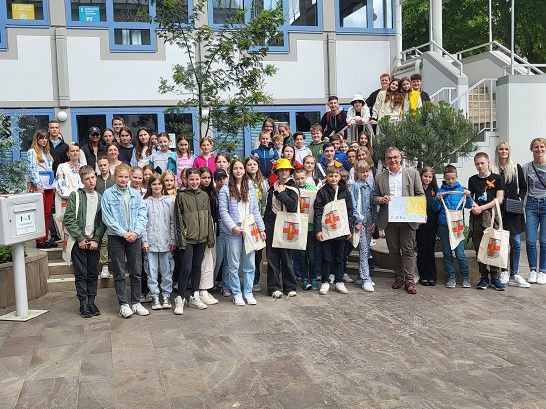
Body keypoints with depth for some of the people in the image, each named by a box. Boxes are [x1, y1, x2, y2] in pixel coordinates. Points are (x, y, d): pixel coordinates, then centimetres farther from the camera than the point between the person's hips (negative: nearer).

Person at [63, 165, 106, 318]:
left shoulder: (100, 198, 8)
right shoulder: (75, 196, -2)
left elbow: (102, 222, 5)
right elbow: (69, 219, -8)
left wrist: (96, 239, -6)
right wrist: (80, 238, -11)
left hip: (94, 242, 3)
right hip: (79, 241, -3)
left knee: (93, 274, 7)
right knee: (81, 274, 1)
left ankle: (91, 301, 17)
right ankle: (83, 303, 8)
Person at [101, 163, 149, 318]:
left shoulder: (136, 194, 8)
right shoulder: (108, 194, -1)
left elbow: (143, 215, 3)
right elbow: (107, 217, -7)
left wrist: (136, 232, -11)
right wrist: (123, 233, -13)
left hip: (135, 237, 3)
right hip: (116, 237, -3)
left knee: (136, 272, 7)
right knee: (119, 273, 3)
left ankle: (136, 303, 17)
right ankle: (123, 304, 10)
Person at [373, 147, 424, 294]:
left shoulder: (412, 173, 5)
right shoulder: (380, 177, 9)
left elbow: (420, 195, 5)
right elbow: (375, 197, 12)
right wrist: (381, 199, -11)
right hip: (389, 220, 2)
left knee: (408, 250, -2)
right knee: (394, 251, 10)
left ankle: (409, 280, 2)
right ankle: (398, 277, 23)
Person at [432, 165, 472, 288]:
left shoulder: (462, 189, 5)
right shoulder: (440, 190, 5)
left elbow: (468, 206, 1)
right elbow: (436, 209, 4)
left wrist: (468, 197, -17)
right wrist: (437, 200, -14)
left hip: (457, 224, -1)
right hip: (443, 225, 1)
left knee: (460, 253, -5)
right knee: (447, 253, 7)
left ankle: (465, 276, 10)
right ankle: (451, 277, 17)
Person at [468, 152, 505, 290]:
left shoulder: (497, 178, 3)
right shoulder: (472, 180, 15)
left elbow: (499, 199, -2)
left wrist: (482, 208, -9)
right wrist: (473, 204, -3)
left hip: (492, 216, -3)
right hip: (476, 217, 3)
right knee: (479, 248, 3)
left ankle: (495, 277, 1)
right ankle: (484, 276, 11)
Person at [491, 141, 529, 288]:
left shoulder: (516, 168, 8)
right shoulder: (492, 169, 5)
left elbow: (523, 187, 12)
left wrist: (520, 198, -3)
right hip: (498, 210, -1)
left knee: (516, 243, 0)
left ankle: (514, 274, 8)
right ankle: (504, 272, 16)